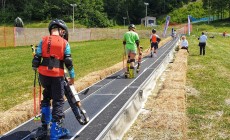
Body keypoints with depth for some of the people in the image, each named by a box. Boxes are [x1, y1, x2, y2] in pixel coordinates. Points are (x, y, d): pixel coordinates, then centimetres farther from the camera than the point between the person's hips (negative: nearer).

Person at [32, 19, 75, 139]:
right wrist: (72, 77, 9)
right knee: (58, 101, 7)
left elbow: (36, 58, 0)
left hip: (43, 74, 3)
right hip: (57, 75, -3)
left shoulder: (43, 41, 3)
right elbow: (68, 62, -2)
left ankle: (45, 123, 30)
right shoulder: (64, 43, -1)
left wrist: (35, 68, 20)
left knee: (47, 96, 27)